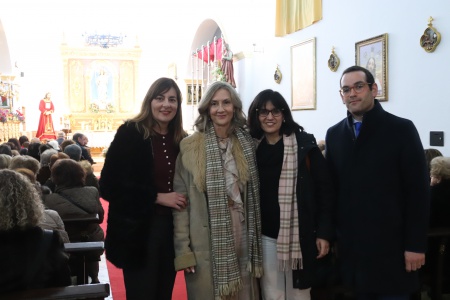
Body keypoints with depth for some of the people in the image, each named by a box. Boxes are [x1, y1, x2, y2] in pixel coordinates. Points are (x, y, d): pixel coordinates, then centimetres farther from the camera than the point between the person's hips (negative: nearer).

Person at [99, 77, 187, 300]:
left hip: (171, 229, 5)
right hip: (138, 231, -5)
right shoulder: (130, 133, -9)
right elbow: (109, 185, -15)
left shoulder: (181, 140, 7)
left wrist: (180, 200, -1)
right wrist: (157, 197, -16)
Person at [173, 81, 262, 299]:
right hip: (206, 242, -3)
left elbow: (254, 194, 11)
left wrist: (255, 239, 9)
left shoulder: (247, 144, 6)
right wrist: (183, 249, -10)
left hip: (241, 237, 4)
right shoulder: (189, 146, -7)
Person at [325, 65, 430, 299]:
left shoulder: (402, 129, -6)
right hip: (351, 243, 4)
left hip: (391, 243, -3)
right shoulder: (334, 134, 6)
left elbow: (418, 190, -8)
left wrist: (416, 244, -10)